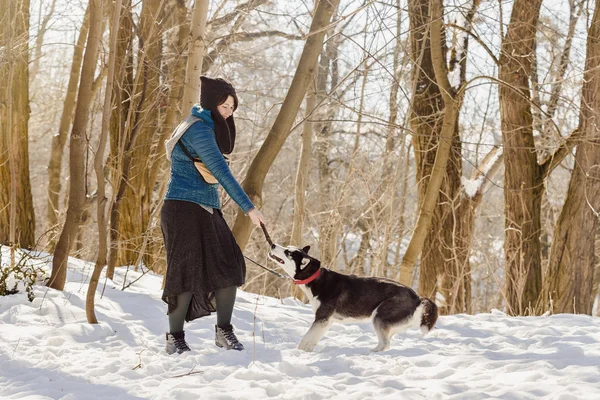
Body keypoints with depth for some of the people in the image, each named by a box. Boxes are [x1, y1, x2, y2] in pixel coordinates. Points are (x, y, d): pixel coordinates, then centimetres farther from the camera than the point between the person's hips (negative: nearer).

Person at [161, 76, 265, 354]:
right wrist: (248, 208, -21)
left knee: (229, 267, -1)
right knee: (188, 272, -8)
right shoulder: (199, 129, -14)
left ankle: (224, 332, 6)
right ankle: (175, 339, 0)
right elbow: (222, 172, -20)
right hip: (184, 209, -9)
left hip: (207, 211, 9)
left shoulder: (207, 127, 17)